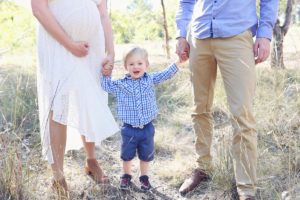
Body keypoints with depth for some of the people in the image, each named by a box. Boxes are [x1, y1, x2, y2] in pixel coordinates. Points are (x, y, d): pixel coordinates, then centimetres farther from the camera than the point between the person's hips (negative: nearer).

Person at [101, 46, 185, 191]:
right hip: (129, 129, -1)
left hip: (147, 128, 1)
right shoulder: (120, 84, -3)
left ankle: (144, 176, 33)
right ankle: (126, 175, 35)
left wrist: (179, 61, 1)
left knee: (146, 155, 13)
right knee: (127, 154, 13)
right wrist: (106, 75, -5)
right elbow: (107, 86, 10)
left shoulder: (150, 79, 1)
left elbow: (166, 74, 6)